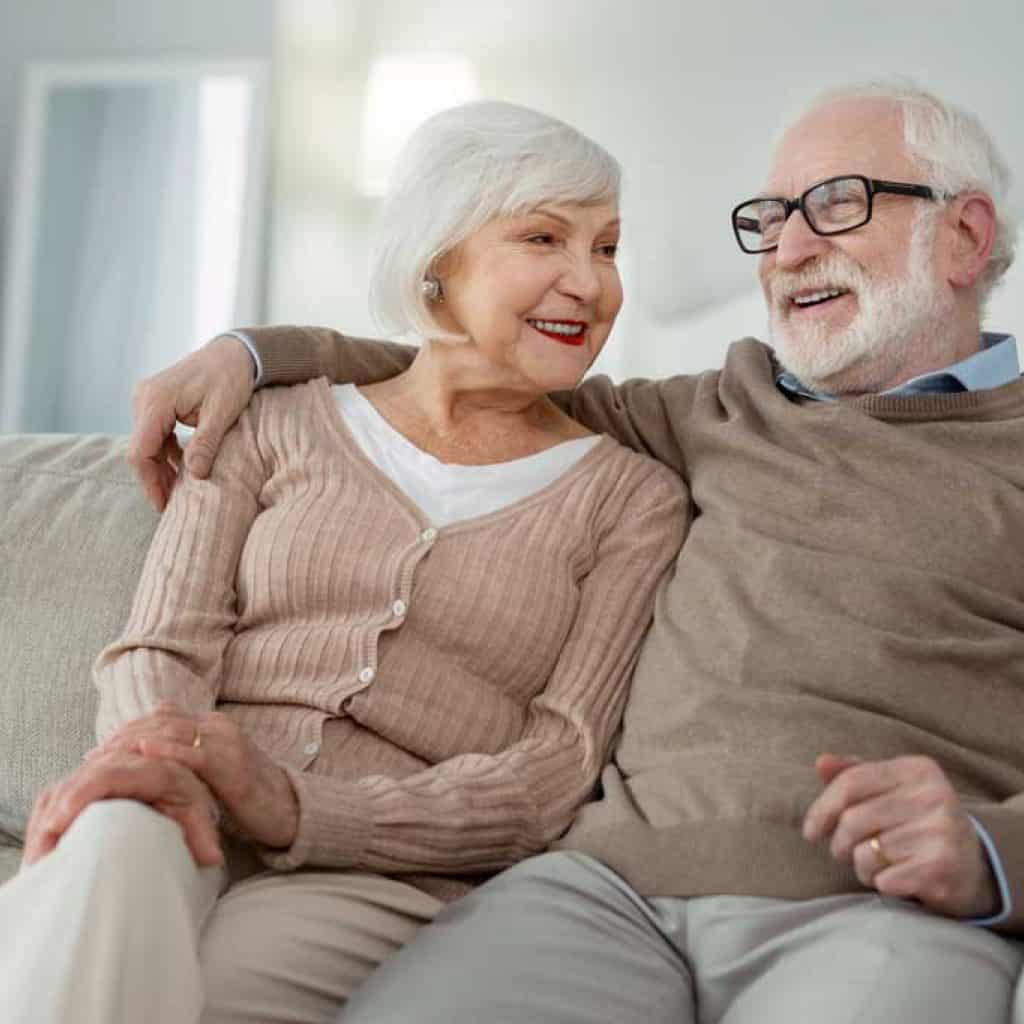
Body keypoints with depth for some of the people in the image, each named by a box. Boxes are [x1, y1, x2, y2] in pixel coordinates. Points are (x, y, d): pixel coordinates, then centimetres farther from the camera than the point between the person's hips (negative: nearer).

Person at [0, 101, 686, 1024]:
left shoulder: (633, 500, 9)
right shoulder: (277, 427, 14)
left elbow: (555, 775, -1)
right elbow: (160, 648, 5)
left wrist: (291, 808, -17)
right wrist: (155, 767, -22)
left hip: (393, 879, -2)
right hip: (192, 844, 2)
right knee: (112, 844, -34)